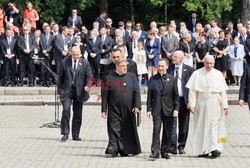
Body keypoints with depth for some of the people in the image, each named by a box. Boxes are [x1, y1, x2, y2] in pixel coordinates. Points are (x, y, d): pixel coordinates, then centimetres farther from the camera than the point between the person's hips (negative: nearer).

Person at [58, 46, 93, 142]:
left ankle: (75, 135, 15)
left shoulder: (85, 63, 3)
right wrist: (59, 91, 4)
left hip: (79, 91, 2)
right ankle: (65, 134, -7)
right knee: (66, 110, -15)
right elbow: (60, 77, 7)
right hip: (66, 90, -1)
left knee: (78, 113, 5)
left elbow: (89, 76, 1)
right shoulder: (64, 62, 2)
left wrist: (88, 86, -20)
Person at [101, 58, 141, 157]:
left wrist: (137, 106, -7)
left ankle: (124, 150, 15)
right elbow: (104, 95, 4)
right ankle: (113, 147, -14)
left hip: (128, 110, 2)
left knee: (128, 130, 6)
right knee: (114, 128, -10)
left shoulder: (132, 77, 7)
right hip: (114, 109, -2)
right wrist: (104, 110, -1)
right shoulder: (109, 78, 3)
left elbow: (137, 92, 4)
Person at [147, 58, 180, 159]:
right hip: (157, 110, -1)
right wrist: (149, 109, -1)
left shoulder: (172, 79, 6)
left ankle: (164, 152, 14)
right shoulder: (153, 79, 6)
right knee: (156, 130, -10)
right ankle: (155, 152, -12)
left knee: (167, 132, 5)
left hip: (168, 110, 1)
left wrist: (176, 109, -4)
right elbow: (149, 95, 6)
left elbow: (176, 96, 5)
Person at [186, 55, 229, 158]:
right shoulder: (197, 74, 0)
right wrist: (192, 104, -11)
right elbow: (192, 91, -3)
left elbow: (223, 91, 5)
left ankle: (215, 148, -12)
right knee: (202, 127, 4)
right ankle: (203, 150, 11)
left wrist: (225, 106, 1)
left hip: (215, 106, 0)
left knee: (214, 127, -7)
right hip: (201, 106, 0)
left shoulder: (218, 74, 4)